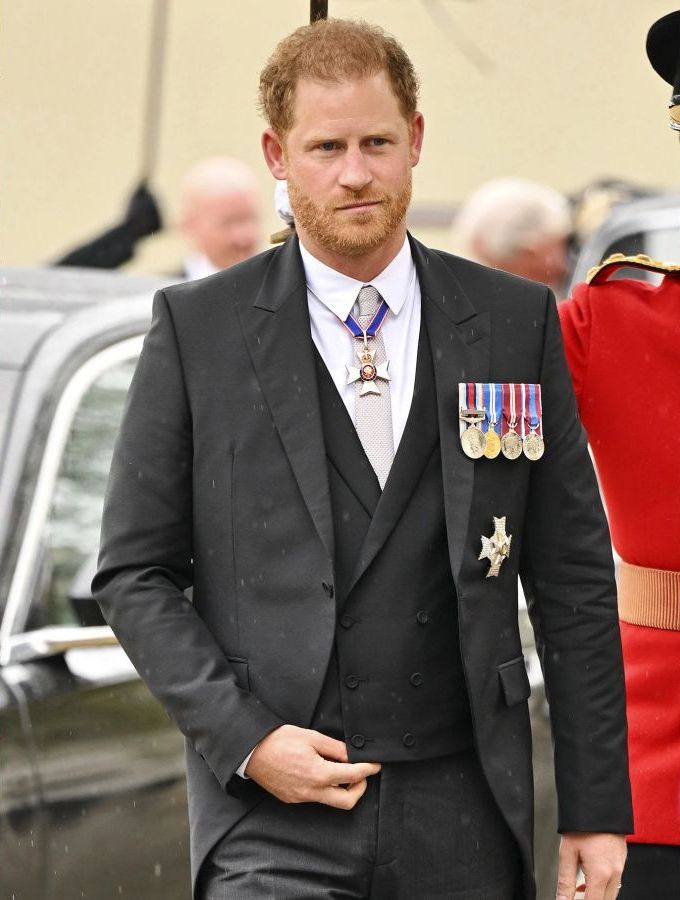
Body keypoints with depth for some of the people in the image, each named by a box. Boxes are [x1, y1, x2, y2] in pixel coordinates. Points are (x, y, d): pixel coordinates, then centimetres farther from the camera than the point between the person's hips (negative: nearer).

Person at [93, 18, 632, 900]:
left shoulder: (517, 323, 7)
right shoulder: (196, 327, 3)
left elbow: (574, 580, 8)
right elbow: (133, 573, 4)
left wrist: (597, 809, 4)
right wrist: (244, 737, -9)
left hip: (463, 820, 2)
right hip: (273, 825, -2)